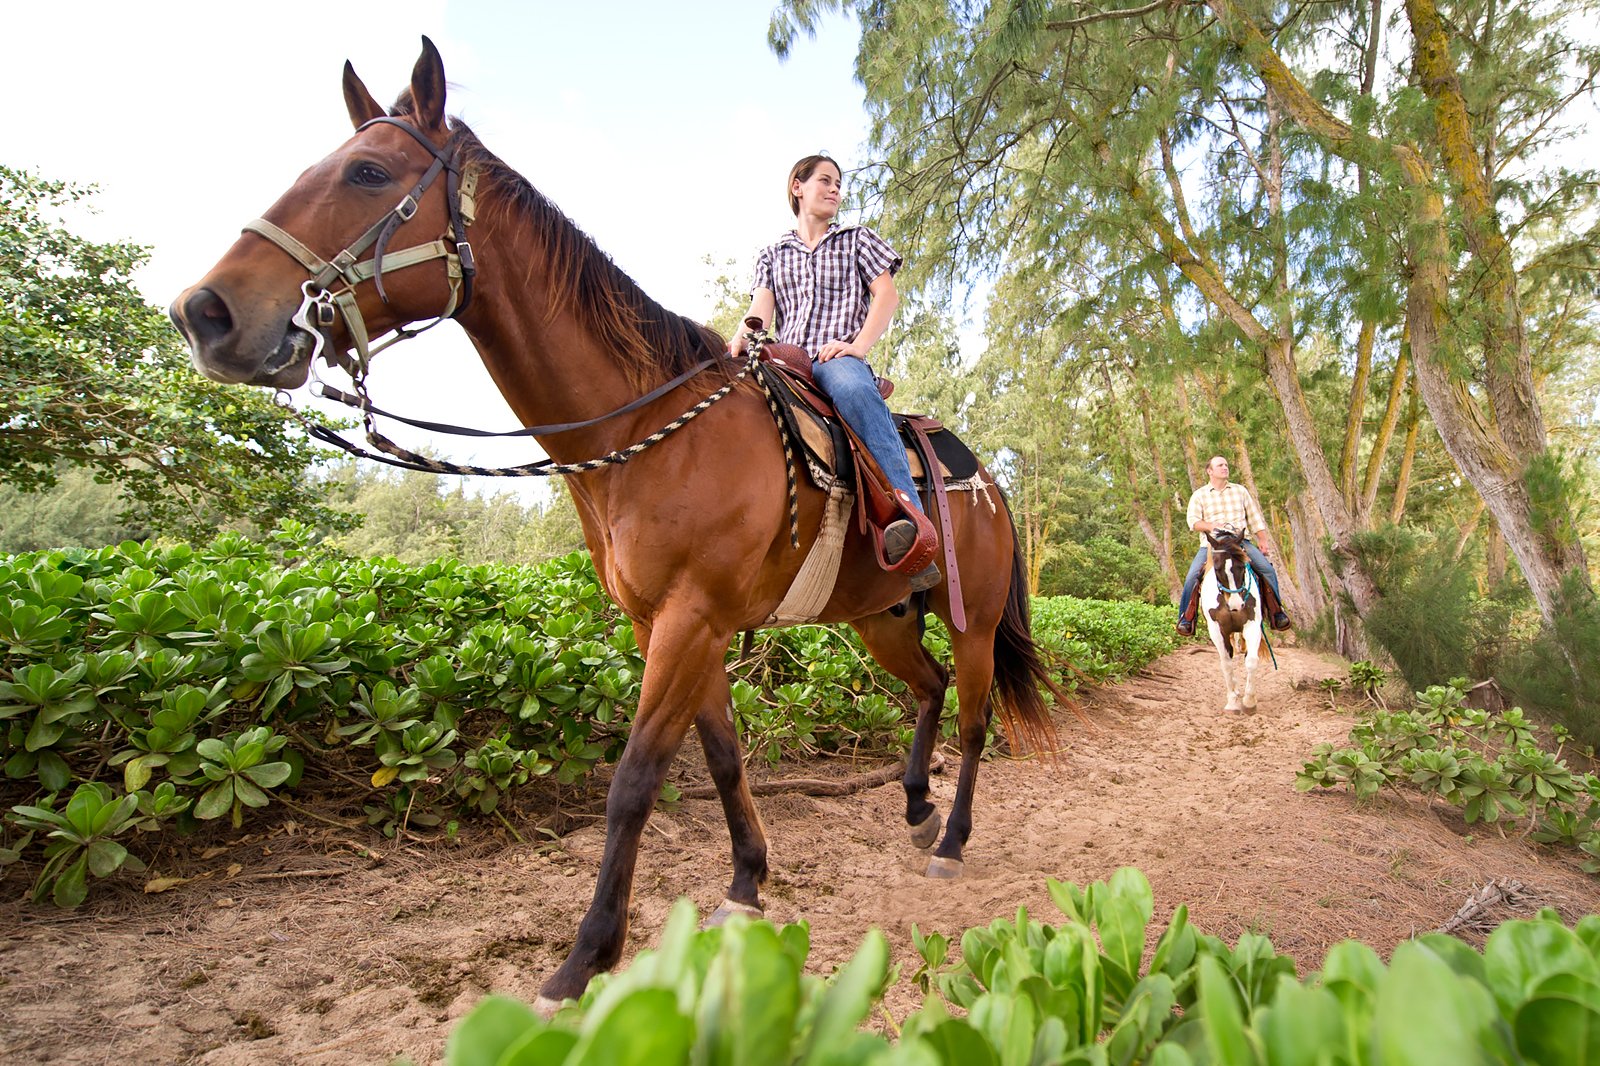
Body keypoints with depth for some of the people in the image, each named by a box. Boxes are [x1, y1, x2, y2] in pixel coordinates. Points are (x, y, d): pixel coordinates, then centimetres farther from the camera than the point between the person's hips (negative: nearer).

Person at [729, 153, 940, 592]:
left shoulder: (858, 240, 23)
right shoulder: (772, 254, 27)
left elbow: (887, 295, 9)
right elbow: (760, 309, 10)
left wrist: (858, 345, -10)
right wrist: (744, 336, -15)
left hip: (838, 359, -2)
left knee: (851, 386, -41)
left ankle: (910, 520, -53)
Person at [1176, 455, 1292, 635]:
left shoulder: (1240, 490, 16)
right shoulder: (1199, 495, 8)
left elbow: (1255, 519, 16)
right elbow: (1193, 521, -4)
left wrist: (1264, 542, 8)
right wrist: (1210, 526, -23)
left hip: (1240, 541, 2)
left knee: (1268, 569, -15)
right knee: (1192, 576, -22)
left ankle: (1277, 612, 3)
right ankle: (1186, 617, -11)